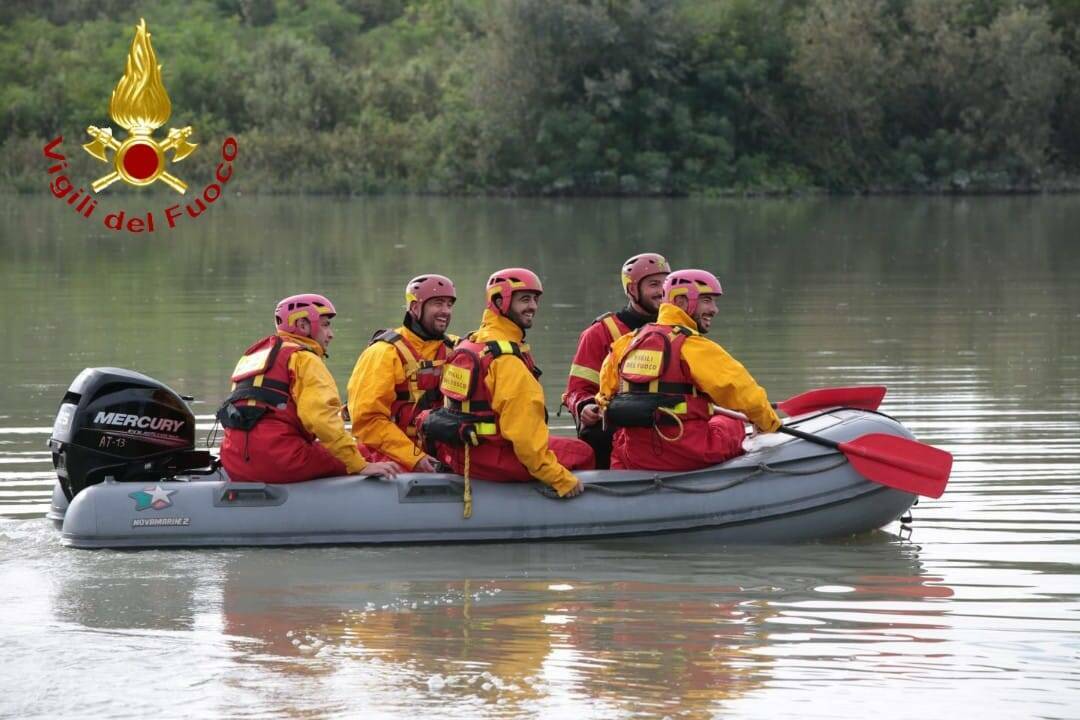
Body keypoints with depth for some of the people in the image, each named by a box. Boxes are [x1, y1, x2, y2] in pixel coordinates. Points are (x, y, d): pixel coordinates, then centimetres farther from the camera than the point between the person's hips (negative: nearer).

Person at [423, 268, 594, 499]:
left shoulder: (469, 343, 12)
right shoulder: (508, 358, -19)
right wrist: (560, 479, -18)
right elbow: (523, 429, -23)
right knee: (581, 453, -3)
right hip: (487, 458, -10)